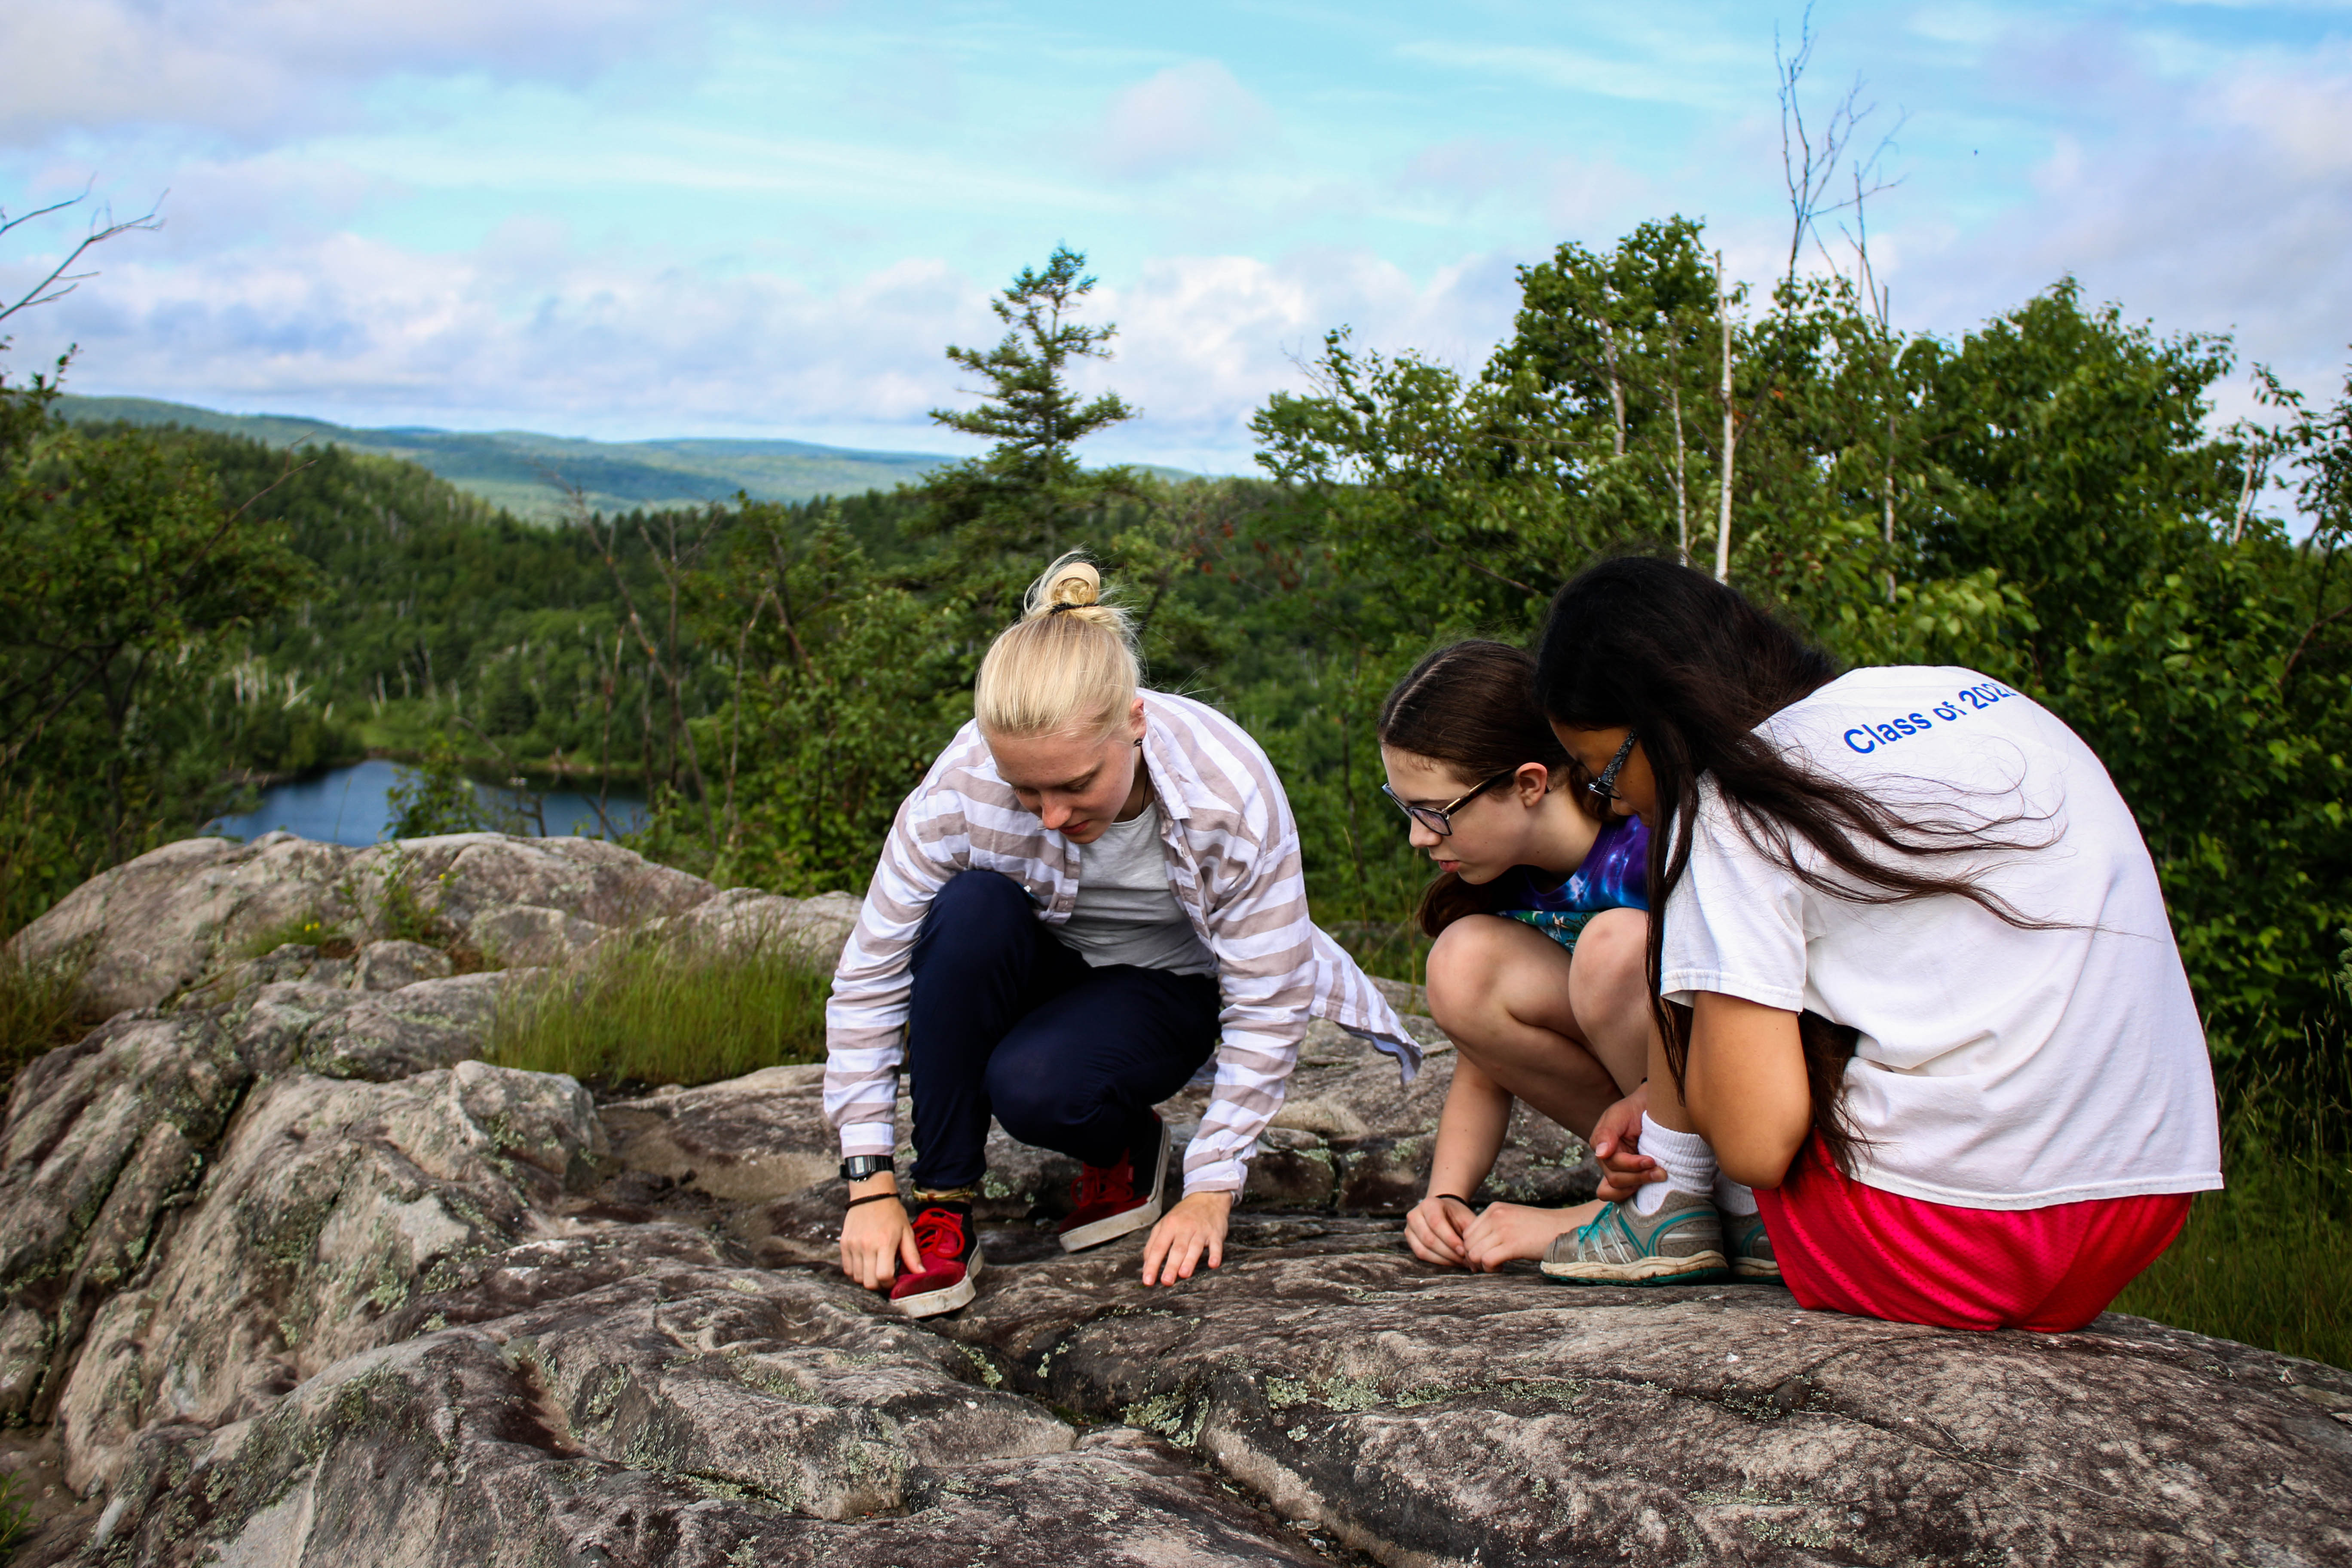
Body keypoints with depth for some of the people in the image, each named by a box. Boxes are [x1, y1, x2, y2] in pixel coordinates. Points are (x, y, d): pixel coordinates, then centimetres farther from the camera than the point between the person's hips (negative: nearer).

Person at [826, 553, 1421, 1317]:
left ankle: (1128, 1148, 4)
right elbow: (868, 976, -20)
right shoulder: (963, 785, -28)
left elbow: (1268, 1008, -21)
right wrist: (869, 1182, -21)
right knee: (969, 909, -33)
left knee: (1034, 1087, -33)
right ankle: (942, 1201, -19)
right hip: (1041, 963, 2)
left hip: (1170, 984, -2)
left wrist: (1211, 1193, -19)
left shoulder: (1230, 791, -31)